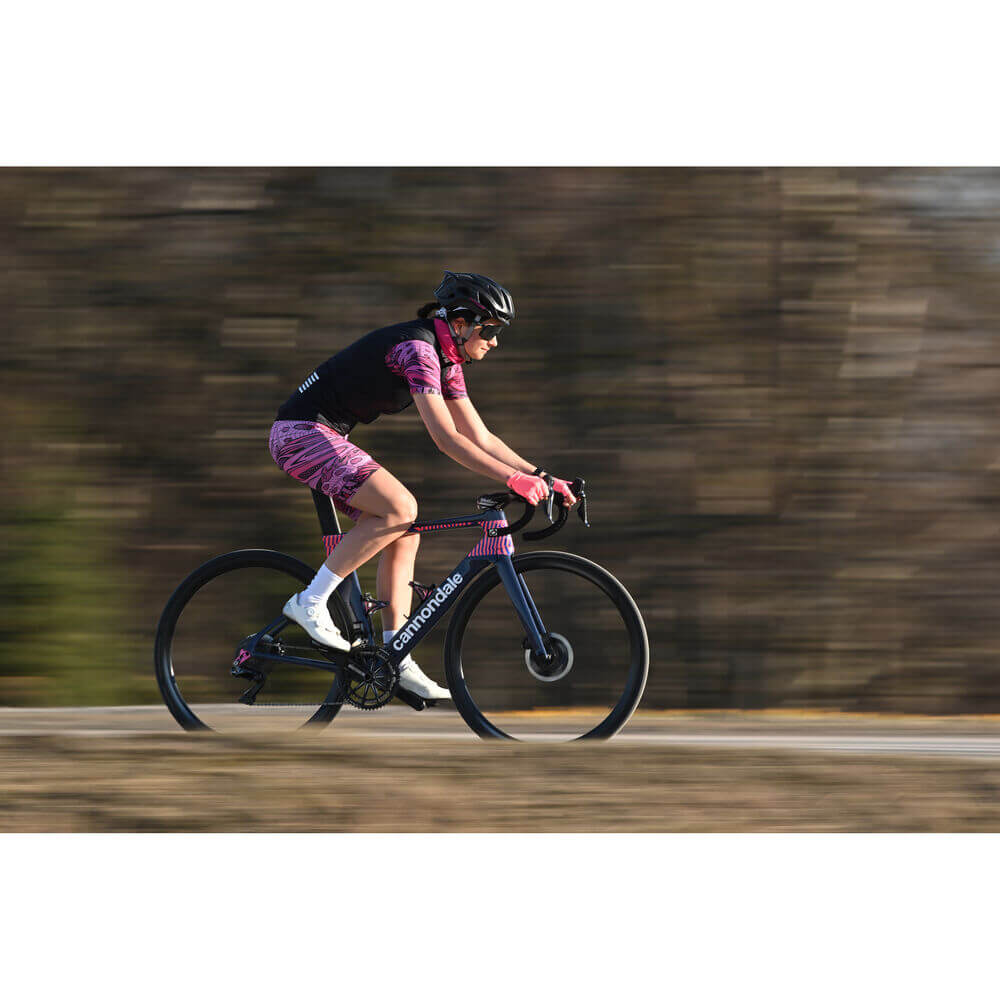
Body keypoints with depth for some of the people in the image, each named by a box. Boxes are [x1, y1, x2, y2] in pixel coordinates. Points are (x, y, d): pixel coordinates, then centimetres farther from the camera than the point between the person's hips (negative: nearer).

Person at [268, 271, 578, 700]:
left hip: (325, 438, 10)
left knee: (404, 535, 4)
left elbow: (480, 438, 14)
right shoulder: (417, 348, -20)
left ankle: (395, 660, 5)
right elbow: (446, 439, -26)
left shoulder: (446, 362, 10)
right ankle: (310, 601, -16)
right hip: (301, 433, -10)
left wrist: (540, 476, 5)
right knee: (400, 507, -23)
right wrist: (513, 479, -28)